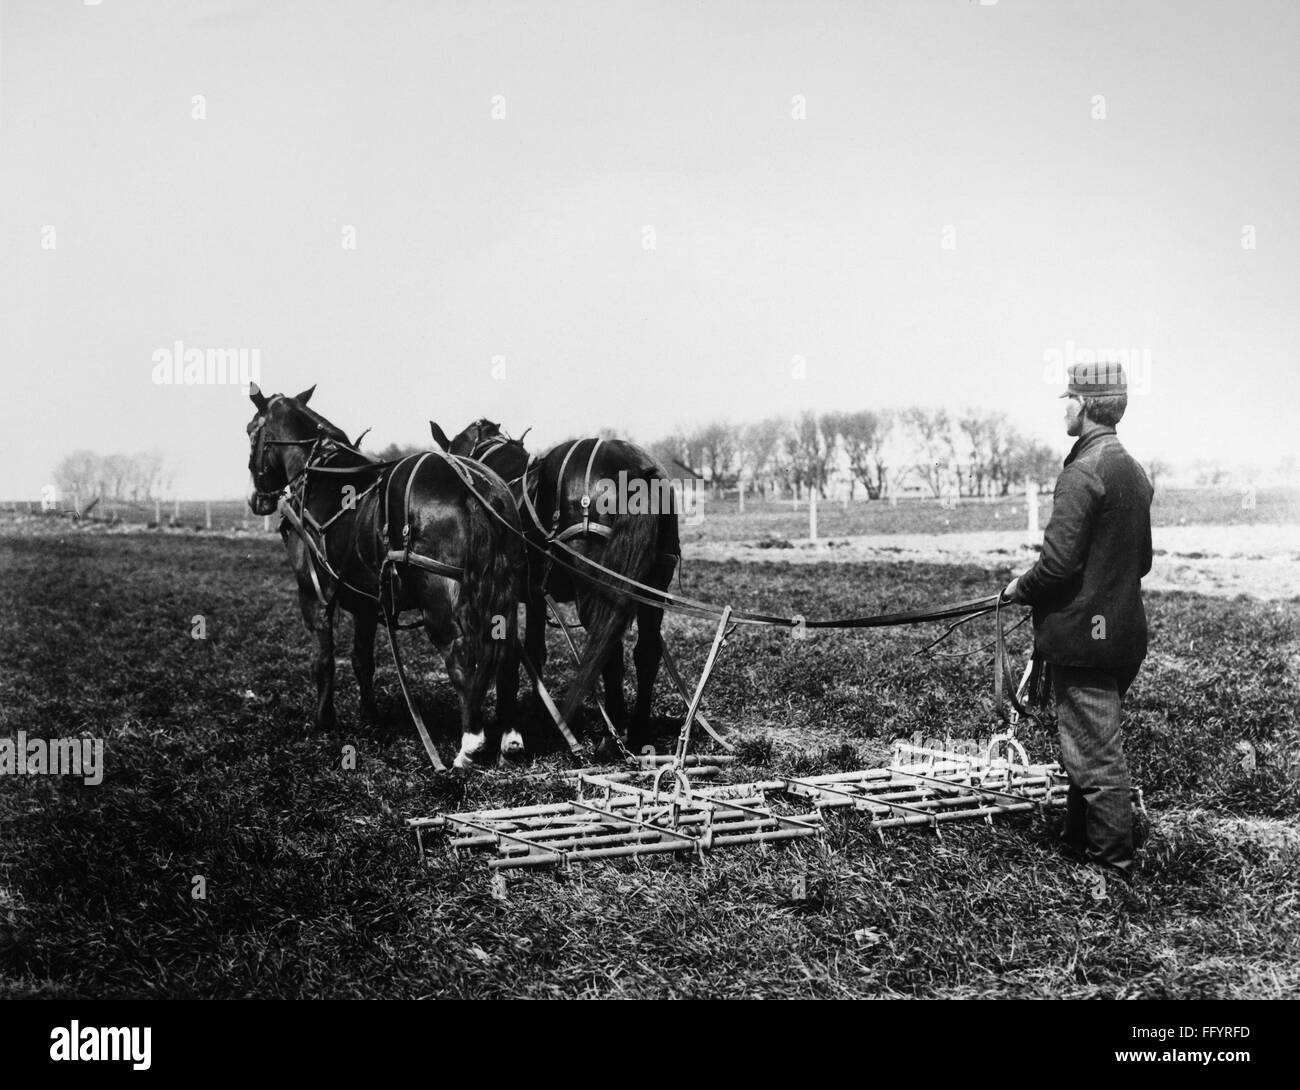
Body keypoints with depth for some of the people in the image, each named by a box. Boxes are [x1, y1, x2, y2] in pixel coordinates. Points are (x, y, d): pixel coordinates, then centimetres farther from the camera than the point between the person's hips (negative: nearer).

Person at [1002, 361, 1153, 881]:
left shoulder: (1083, 473, -19)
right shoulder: (1134, 471, 11)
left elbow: (1059, 561, -22)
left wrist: (1021, 588, -5)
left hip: (1081, 637, -9)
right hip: (1123, 634, 9)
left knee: (1095, 756, -1)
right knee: (1095, 747, 19)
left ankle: (1111, 865, 6)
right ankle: (1079, 843, 31)